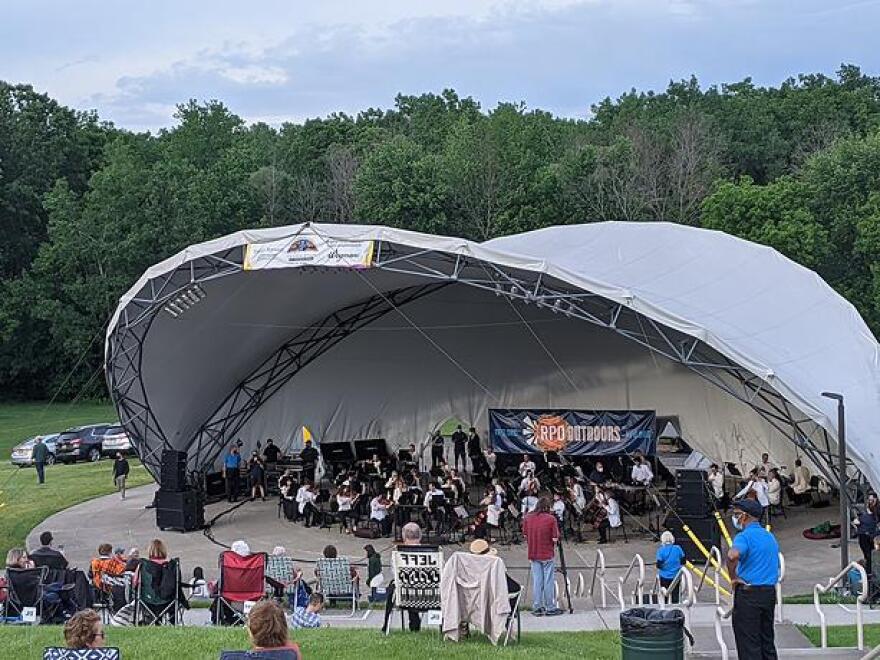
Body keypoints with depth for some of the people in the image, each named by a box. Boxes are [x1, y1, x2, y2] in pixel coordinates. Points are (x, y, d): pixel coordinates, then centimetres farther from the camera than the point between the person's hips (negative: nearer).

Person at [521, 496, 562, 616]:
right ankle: (550, 608, 7)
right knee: (549, 581, 3)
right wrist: (553, 545, 8)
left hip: (533, 555, 4)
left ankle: (537, 608, 11)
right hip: (548, 555, -4)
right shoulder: (551, 519, -12)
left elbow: (525, 536, 6)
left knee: (536, 581, 9)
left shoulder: (527, 518, 0)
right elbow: (555, 539, -12)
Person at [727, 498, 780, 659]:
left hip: (748, 593, -8)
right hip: (769, 592, 8)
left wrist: (733, 578, -21)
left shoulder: (745, 536, -14)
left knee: (748, 645, -2)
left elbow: (732, 555, -35)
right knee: (767, 641, 13)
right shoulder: (770, 537, 14)